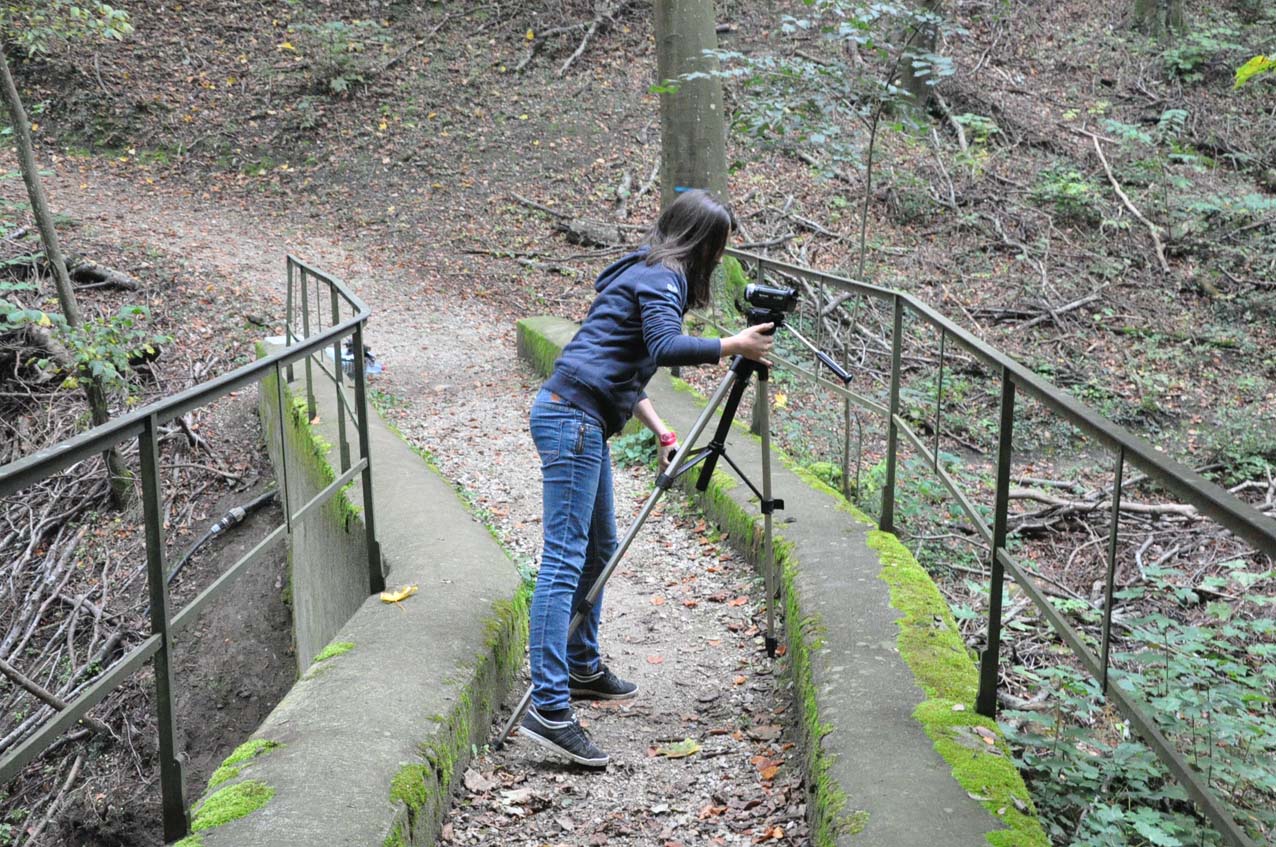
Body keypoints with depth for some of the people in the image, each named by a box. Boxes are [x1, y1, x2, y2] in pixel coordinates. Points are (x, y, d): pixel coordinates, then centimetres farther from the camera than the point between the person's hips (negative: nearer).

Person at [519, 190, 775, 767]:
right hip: (571, 417, -11)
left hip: (580, 420, 11)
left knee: (599, 547, 19)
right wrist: (735, 346, -14)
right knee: (564, 557, -15)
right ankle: (548, 709, -18)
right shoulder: (661, 277, -7)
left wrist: (661, 433, 21)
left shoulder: (648, 273, 23)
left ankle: (582, 669, 31)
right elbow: (666, 347, -25)